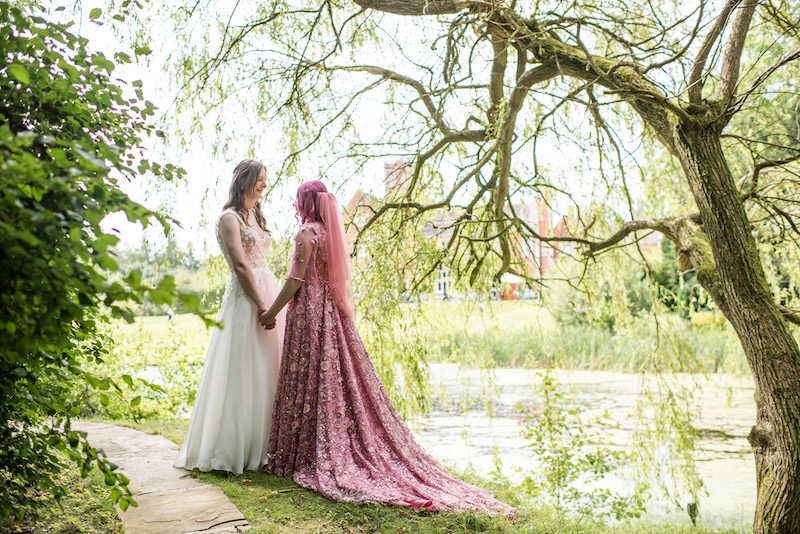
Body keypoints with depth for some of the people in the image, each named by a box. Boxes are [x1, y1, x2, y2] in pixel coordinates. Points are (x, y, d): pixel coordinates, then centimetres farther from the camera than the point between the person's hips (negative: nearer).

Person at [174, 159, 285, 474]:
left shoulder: (256, 216, 20)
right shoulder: (230, 218, -6)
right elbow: (240, 265, -14)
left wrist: (272, 303, 12)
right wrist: (260, 305, -18)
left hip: (267, 295, 9)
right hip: (245, 298, -9)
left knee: (266, 371, 10)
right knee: (243, 372, -5)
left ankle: (260, 445, 19)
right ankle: (232, 449, 4)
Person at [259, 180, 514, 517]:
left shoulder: (306, 233, -11)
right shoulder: (332, 233, 13)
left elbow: (296, 281, -15)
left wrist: (271, 313, -7)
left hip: (309, 314, -8)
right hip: (334, 315, 8)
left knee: (309, 385, -1)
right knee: (344, 381, 9)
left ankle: (305, 458, 7)